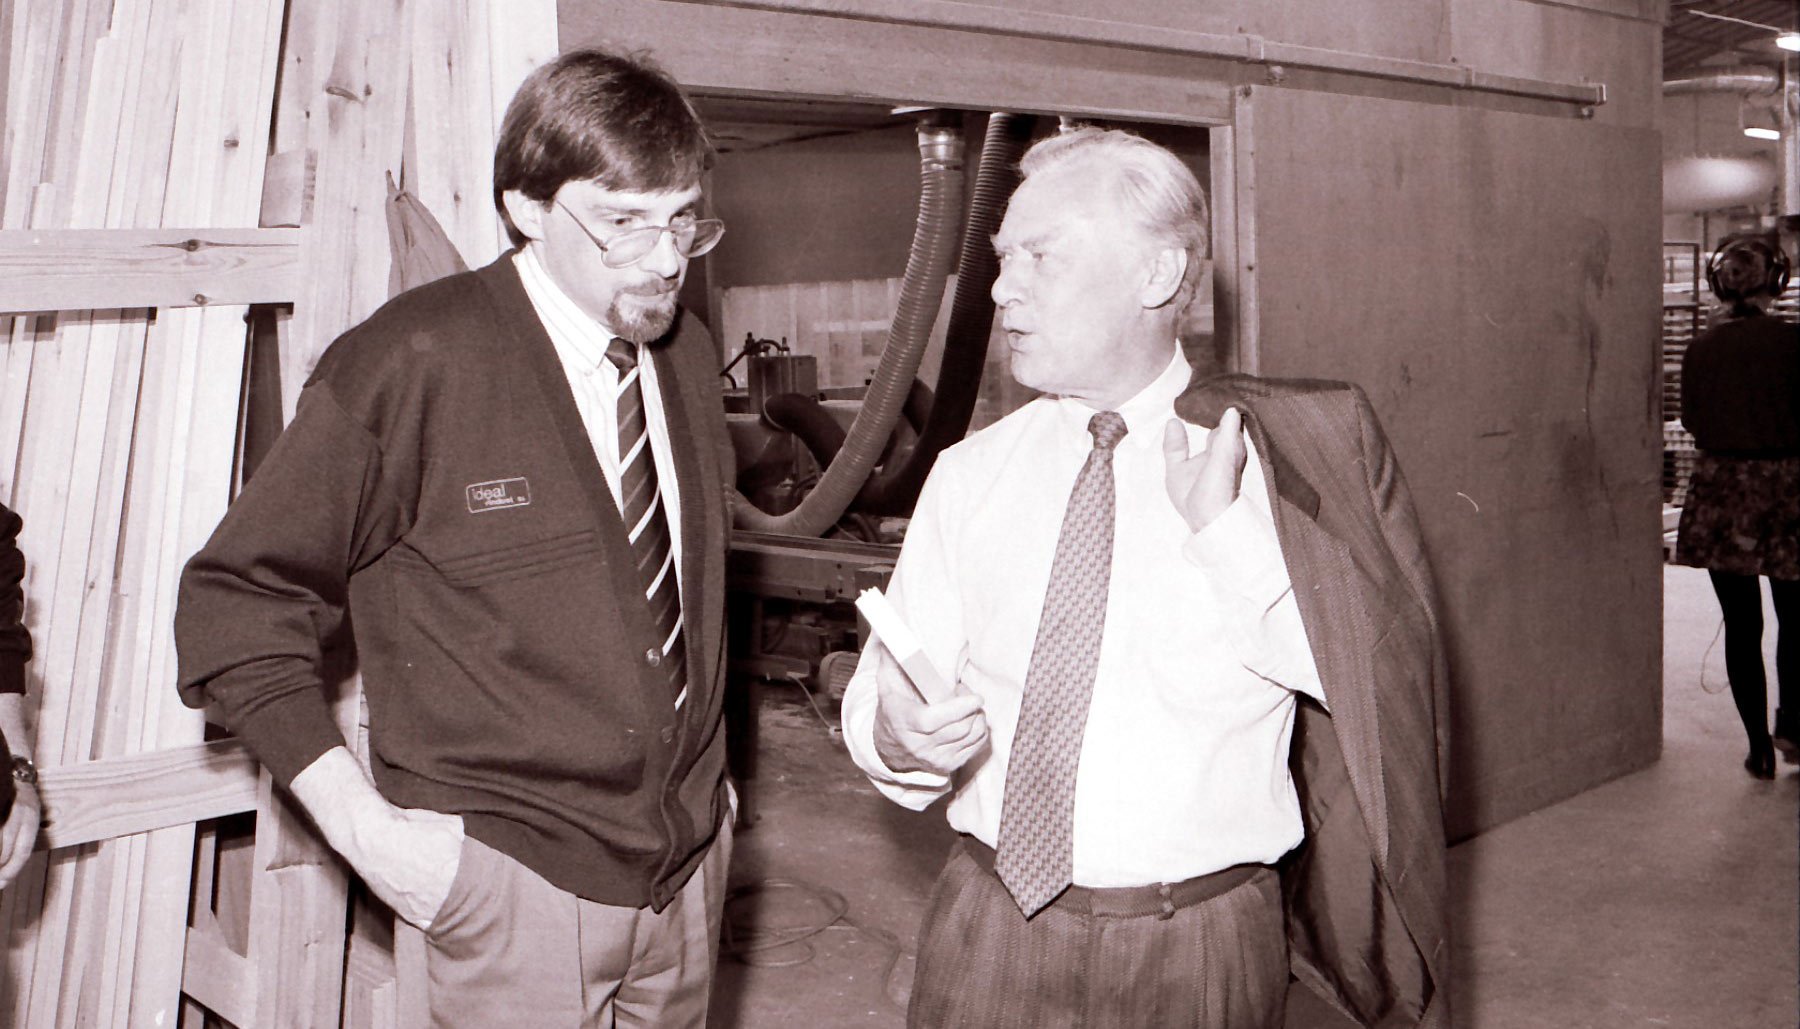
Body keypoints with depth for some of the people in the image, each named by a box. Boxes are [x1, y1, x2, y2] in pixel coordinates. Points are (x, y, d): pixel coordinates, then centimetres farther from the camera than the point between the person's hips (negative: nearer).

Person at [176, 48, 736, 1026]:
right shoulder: (412, 365, -15)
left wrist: (702, 777, 12)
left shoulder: (689, 355, 5)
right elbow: (237, 594, -9)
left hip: (689, 856, 6)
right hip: (515, 875, -5)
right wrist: (352, 813, -16)